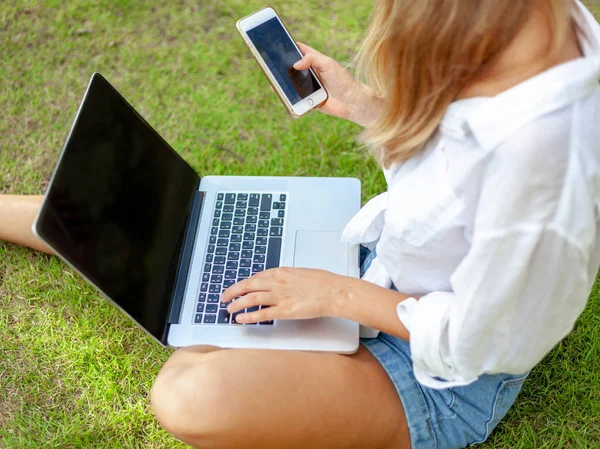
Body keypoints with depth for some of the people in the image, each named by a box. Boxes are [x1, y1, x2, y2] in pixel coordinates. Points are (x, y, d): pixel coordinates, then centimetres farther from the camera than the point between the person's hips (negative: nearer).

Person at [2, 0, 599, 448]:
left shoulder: (543, 138, -38)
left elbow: (475, 339, -25)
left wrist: (338, 294, -19)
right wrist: (360, 104, 5)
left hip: (446, 376, -7)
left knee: (194, 399, -32)